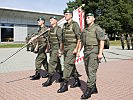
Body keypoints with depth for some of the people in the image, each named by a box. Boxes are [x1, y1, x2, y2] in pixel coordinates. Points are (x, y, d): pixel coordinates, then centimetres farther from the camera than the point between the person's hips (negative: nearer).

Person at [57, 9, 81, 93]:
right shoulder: (65, 25, 15)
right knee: (71, 65, 14)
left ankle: (65, 84, -7)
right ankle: (77, 81, 26)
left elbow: (79, 37, -15)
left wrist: (76, 48, -19)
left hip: (72, 47, -9)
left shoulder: (75, 24, -10)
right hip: (66, 47, 9)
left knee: (67, 65, -12)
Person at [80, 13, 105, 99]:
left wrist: (100, 53, -21)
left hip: (94, 51, -8)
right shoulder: (85, 30, 18)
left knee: (91, 71, -12)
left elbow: (102, 41, -13)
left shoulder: (97, 28, -5)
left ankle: (88, 90, -11)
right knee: (88, 71, 9)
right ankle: (94, 88, 21)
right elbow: (81, 42, 23)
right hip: (86, 52, 8)